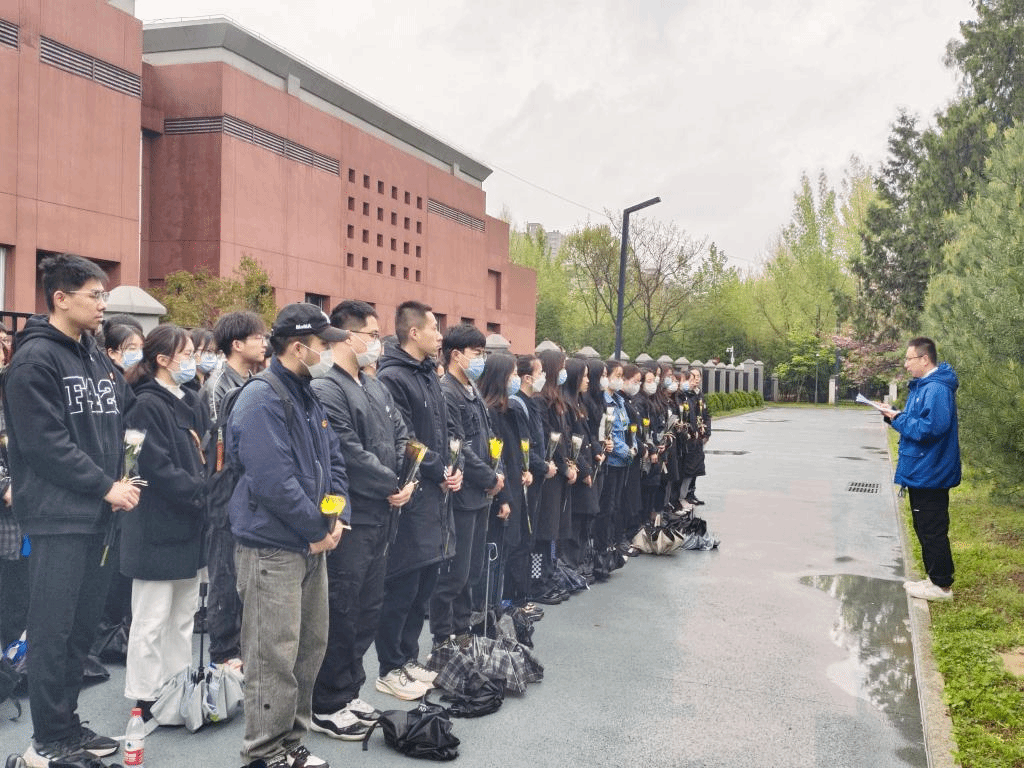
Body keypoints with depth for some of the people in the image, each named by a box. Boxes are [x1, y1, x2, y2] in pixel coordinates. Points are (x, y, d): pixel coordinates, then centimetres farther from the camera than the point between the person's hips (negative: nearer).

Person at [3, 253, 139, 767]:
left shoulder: (98, 359, 15)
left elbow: (122, 419, 20)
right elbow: (45, 443, -16)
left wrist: (121, 479, 6)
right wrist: (106, 486, -14)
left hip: (99, 514, 8)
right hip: (57, 517, -8)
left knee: (82, 628, 13)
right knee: (52, 631, 0)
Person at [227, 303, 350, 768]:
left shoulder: (307, 397, 13)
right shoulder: (262, 399, -17)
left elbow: (334, 463, 15)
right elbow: (274, 480, -24)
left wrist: (338, 517, -1)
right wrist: (320, 529, -15)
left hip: (311, 543, 10)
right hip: (272, 546, -10)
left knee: (310, 646, 16)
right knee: (274, 656, -2)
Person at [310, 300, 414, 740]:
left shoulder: (376, 388, 15)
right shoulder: (326, 389, -14)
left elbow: (401, 436, 15)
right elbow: (349, 453, -20)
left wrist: (401, 483, -2)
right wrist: (391, 486, -11)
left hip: (380, 517, 9)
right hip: (348, 518, -9)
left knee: (368, 610, 16)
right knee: (340, 613, 0)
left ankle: (348, 693, 28)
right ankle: (327, 707, 12)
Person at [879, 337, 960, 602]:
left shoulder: (937, 390, -21)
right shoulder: (921, 386, 13)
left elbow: (931, 428, -29)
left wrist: (898, 419, -19)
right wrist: (895, 415, 3)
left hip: (930, 475, -11)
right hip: (920, 473, 11)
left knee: (933, 530, -1)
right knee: (924, 529, 18)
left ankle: (942, 585, 9)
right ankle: (935, 577, 28)